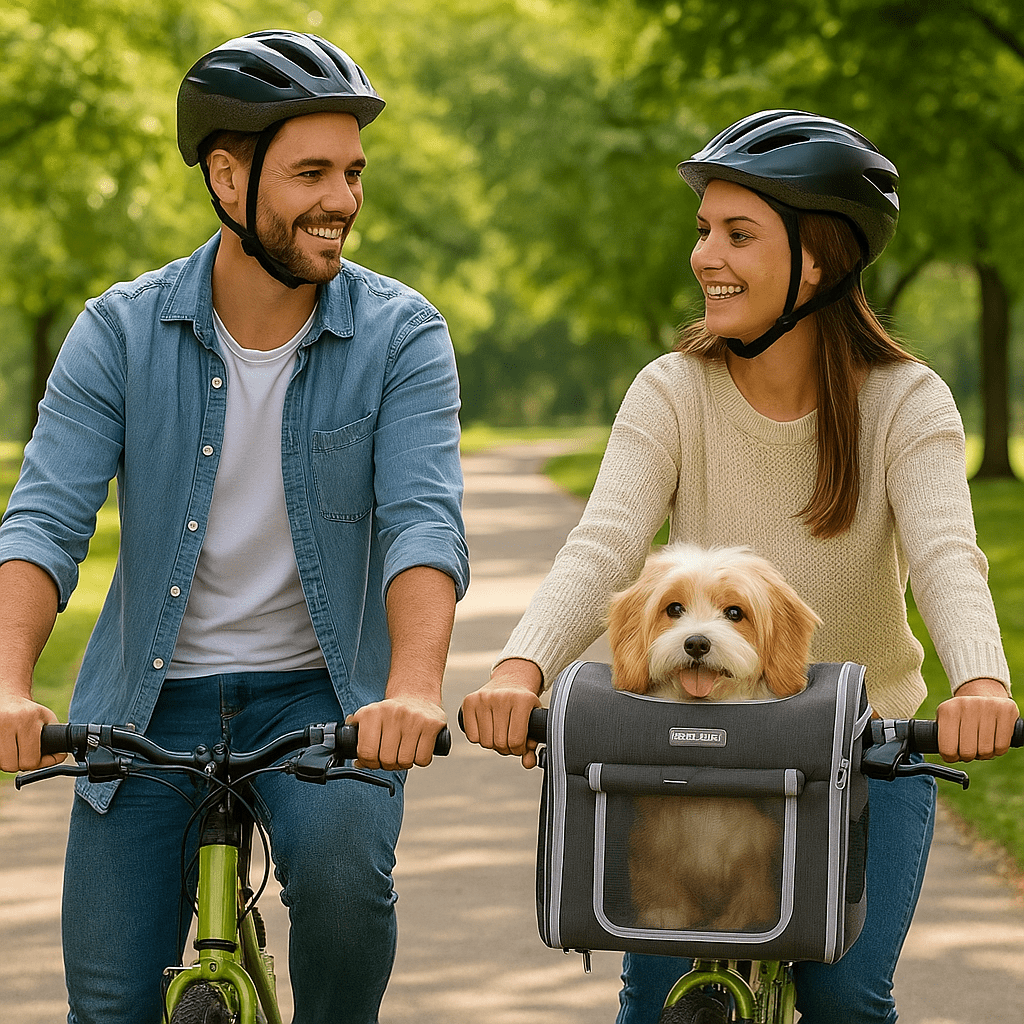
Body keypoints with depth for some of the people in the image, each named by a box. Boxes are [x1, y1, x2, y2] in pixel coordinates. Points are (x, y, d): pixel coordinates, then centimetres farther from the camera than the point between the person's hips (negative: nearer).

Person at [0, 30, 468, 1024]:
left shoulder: (400, 335, -7)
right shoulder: (121, 332, -5)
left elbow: (424, 522, -20)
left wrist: (414, 687, -39)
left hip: (319, 694, -1)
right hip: (149, 698, 1)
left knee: (342, 866, -31)